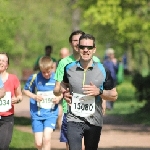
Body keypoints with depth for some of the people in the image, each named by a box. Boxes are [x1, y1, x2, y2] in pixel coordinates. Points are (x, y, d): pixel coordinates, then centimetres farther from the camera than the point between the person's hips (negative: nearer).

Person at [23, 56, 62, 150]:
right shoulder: (35, 77, -8)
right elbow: (25, 90, 4)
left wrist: (59, 98, -12)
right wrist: (34, 96, -14)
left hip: (51, 113, -1)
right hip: (37, 114, 1)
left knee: (47, 138, -20)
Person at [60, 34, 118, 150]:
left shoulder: (103, 71, -3)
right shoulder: (69, 68, 2)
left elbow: (114, 95, 2)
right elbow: (64, 84, 24)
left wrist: (99, 92, -16)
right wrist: (64, 93, 1)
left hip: (94, 122, 0)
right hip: (74, 120, 0)